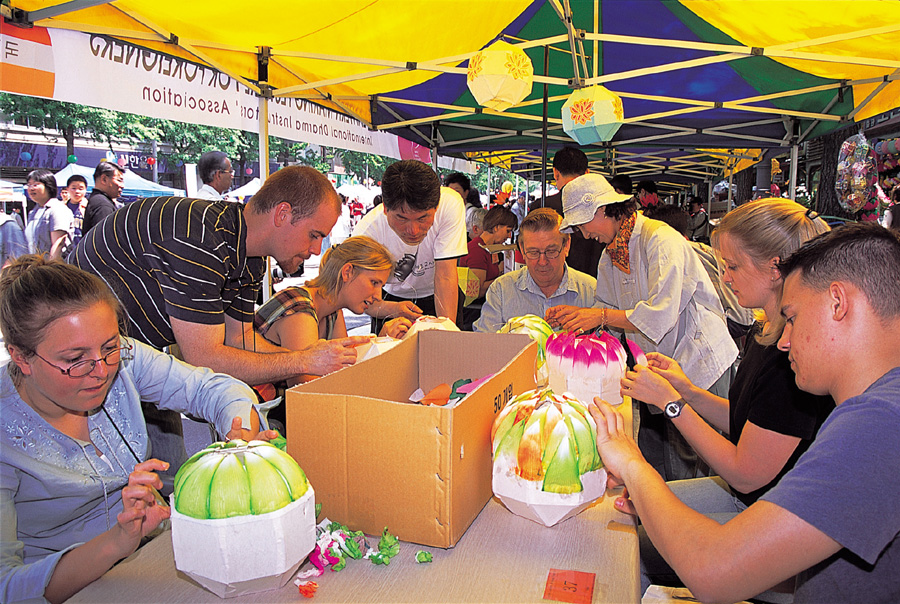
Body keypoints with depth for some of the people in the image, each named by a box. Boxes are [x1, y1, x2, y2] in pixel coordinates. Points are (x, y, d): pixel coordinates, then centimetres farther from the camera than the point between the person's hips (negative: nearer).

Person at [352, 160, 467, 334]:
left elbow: (445, 276, -30)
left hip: (436, 297, 1)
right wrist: (391, 309, -46)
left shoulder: (450, 204, -30)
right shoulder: (366, 232, -30)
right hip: (392, 298, 0)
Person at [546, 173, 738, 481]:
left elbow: (661, 315, -26)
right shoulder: (609, 255, 9)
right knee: (651, 462, 12)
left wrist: (600, 316, -24)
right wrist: (574, 315, -7)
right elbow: (608, 308, 11)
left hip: (697, 365, -8)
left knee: (684, 471, -1)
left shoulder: (661, 239, -18)